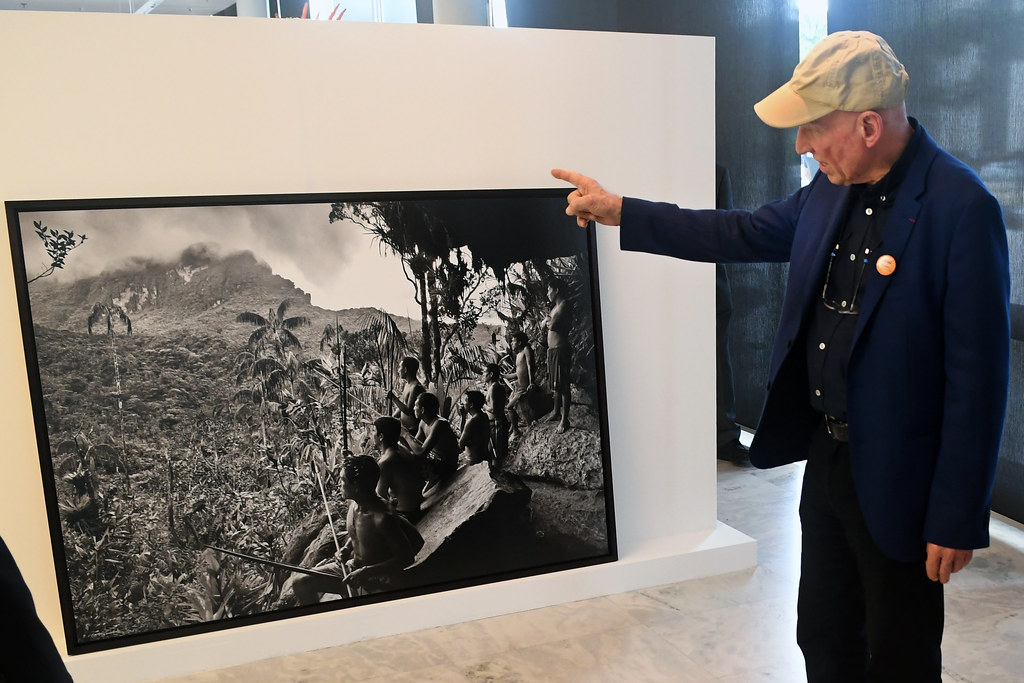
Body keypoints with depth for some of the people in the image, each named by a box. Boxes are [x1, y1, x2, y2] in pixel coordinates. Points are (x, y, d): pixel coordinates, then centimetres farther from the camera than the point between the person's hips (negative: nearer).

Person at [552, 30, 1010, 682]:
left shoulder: (962, 208, -21)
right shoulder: (832, 185, 0)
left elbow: (978, 376, -20)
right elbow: (750, 233, 13)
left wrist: (958, 521, -16)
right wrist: (620, 211, 12)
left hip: (896, 481, -7)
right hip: (826, 456, 7)